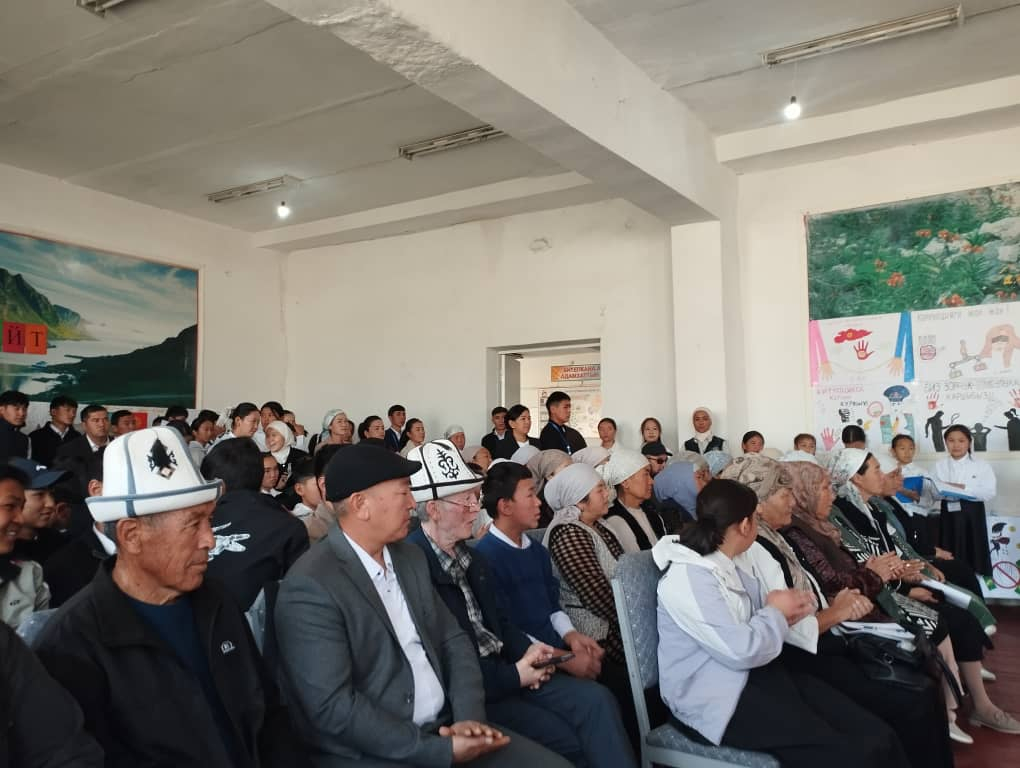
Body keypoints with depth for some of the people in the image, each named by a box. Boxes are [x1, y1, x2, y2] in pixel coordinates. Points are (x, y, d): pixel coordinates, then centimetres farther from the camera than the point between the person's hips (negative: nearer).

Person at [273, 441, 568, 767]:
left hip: (446, 727, 6)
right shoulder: (310, 587, -17)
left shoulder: (410, 556, 7)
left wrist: (470, 715, -7)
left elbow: (454, 640, 10)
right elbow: (333, 707, -20)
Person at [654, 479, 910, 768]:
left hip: (760, 674, 9)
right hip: (718, 698, -9)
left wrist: (791, 609, 0)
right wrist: (777, 613, -6)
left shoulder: (724, 566, 12)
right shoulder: (687, 579, -19)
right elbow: (743, 651, -23)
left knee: (877, 737, -8)